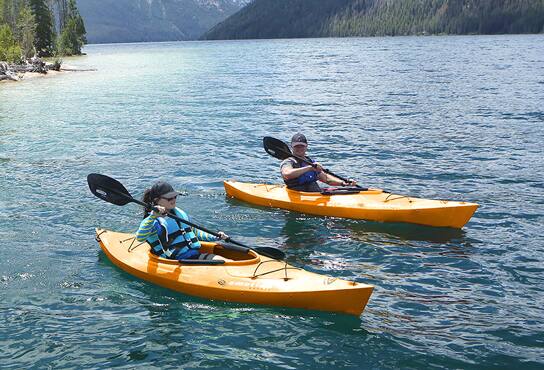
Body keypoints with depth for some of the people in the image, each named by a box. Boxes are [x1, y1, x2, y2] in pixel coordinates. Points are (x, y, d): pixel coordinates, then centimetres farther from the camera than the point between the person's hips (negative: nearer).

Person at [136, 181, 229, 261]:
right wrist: (153, 216, -37)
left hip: (196, 255, 7)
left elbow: (194, 232, 32)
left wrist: (216, 237, 23)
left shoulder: (179, 213, 18)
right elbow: (140, 238, -26)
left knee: (225, 262, -14)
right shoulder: (153, 221, -5)